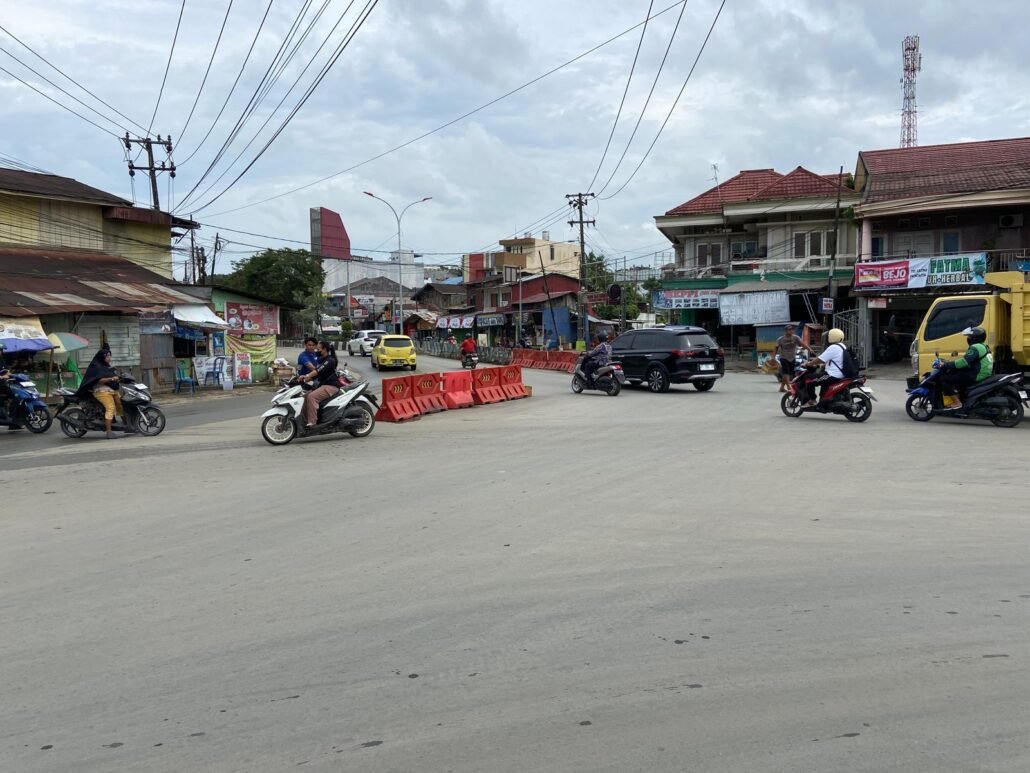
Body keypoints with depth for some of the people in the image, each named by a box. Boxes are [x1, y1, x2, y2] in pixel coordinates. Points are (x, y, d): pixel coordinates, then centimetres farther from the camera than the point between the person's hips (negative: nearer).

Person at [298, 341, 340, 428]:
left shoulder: (330, 360, -11)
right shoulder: (322, 360, 20)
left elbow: (319, 370, -28)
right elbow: (317, 375, 18)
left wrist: (307, 376, -39)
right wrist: (305, 380, 3)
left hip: (331, 386, -10)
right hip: (323, 385, 10)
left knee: (311, 397, -27)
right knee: (306, 396, -3)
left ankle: (312, 422, -30)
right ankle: (305, 420, -1)